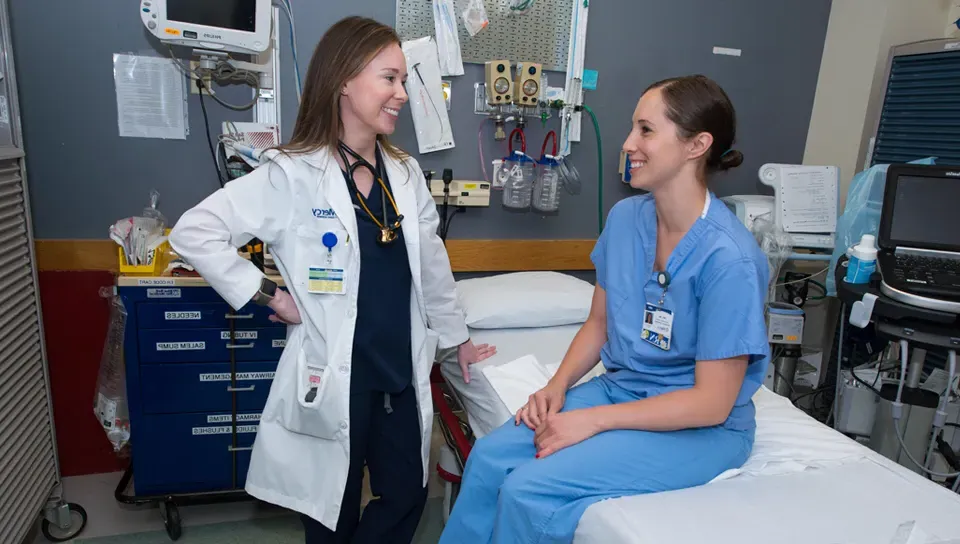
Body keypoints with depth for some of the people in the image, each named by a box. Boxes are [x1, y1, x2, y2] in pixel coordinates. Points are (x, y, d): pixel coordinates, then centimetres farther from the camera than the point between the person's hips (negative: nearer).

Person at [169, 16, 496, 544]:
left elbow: (430, 263, 12)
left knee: (406, 497, 17)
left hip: (401, 372, 5)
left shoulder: (405, 172, 4)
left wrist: (457, 337, 18)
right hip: (334, 375, -5)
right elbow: (193, 232, -14)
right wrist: (267, 295, -13)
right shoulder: (292, 174, -13)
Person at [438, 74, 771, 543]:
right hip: (620, 389, 6)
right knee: (489, 458, -12)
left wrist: (592, 420, -20)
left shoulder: (728, 258, -24)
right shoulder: (625, 217, -4)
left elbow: (712, 403, -19)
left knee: (529, 490, -20)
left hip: (701, 428, -5)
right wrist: (557, 387, -8)